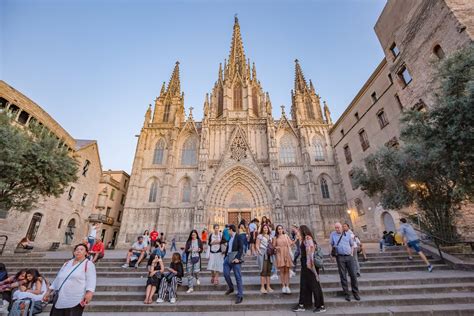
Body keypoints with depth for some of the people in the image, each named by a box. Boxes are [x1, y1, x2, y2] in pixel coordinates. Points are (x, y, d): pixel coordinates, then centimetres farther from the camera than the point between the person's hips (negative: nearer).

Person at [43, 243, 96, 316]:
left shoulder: (88, 264, -4)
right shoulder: (67, 263, 17)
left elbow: (91, 280, -14)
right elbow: (57, 279, 25)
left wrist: (89, 293, -27)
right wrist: (48, 292, 20)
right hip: (60, 300, 6)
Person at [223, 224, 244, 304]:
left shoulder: (239, 237, -9)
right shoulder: (230, 238, 14)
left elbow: (241, 248, -15)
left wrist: (237, 258, -21)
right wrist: (225, 257, 13)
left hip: (235, 258, -7)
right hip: (228, 257, 7)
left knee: (238, 277, 0)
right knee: (226, 273, 6)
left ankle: (240, 296, 11)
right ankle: (231, 288, 32)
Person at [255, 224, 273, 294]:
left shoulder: (269, 236, 17)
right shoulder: (260, 236, -1)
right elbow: (257, 245, -6)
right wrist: (259, 251, -20)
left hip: (269, 255, 6)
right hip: (262, 254, -6)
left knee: (269, 270, 8)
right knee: (263, 270, -7)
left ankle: (268, 287, 17)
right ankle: (262, 287, 0)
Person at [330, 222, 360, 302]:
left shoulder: (347, 235, 9)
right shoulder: (333, 234, 5)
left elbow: (352, 244, 20)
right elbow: (330, 245, 12)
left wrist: (351, 253, 10)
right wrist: (333, 253, 4)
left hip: (349, 257, 2)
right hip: (340, 257, -2)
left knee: (353, 275, 3)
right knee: (343, 276, 3)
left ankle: (355, 293, 18)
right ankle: (346, 294, 13)